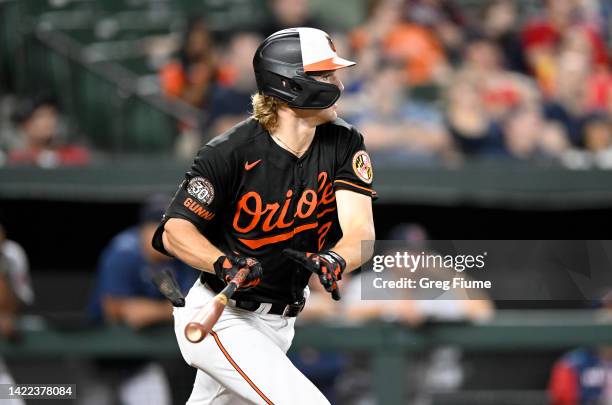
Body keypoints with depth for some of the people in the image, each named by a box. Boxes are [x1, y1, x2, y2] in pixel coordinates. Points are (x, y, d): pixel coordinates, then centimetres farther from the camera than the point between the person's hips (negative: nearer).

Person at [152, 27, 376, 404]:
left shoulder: (345, 144, -6)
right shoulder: (230, 152, -19)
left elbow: (361, 234, -16)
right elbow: (176, 230, -18)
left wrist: (334, 260, -40)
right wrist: (224, 264, -38)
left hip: (278, 324, 6)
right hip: (219, 318, -6)